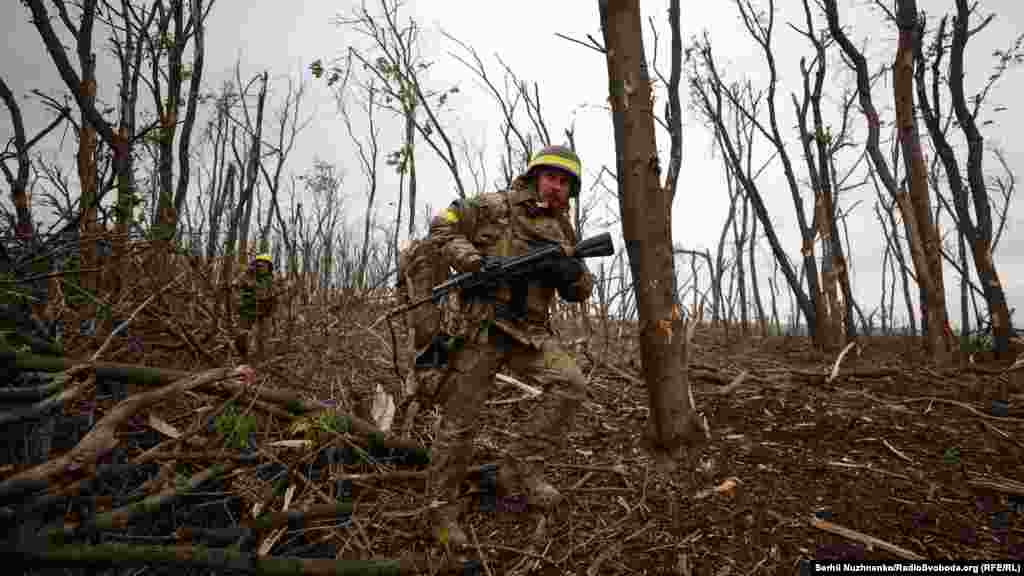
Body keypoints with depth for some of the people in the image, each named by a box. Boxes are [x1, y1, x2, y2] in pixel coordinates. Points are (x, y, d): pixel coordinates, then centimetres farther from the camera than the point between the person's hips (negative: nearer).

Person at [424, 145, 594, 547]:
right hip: (481, 328, -4)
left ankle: (521, 465, -1)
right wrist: (477, 261, -18)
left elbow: (581, 291, 13)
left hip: (530, 332, 5)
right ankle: (442, 507, 22)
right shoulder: (495, 206, -2)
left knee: (572, 384, -17)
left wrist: (573, 273, -11)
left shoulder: (564, 231, 13)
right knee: (461, 421, 2)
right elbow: (441, 229, -3)